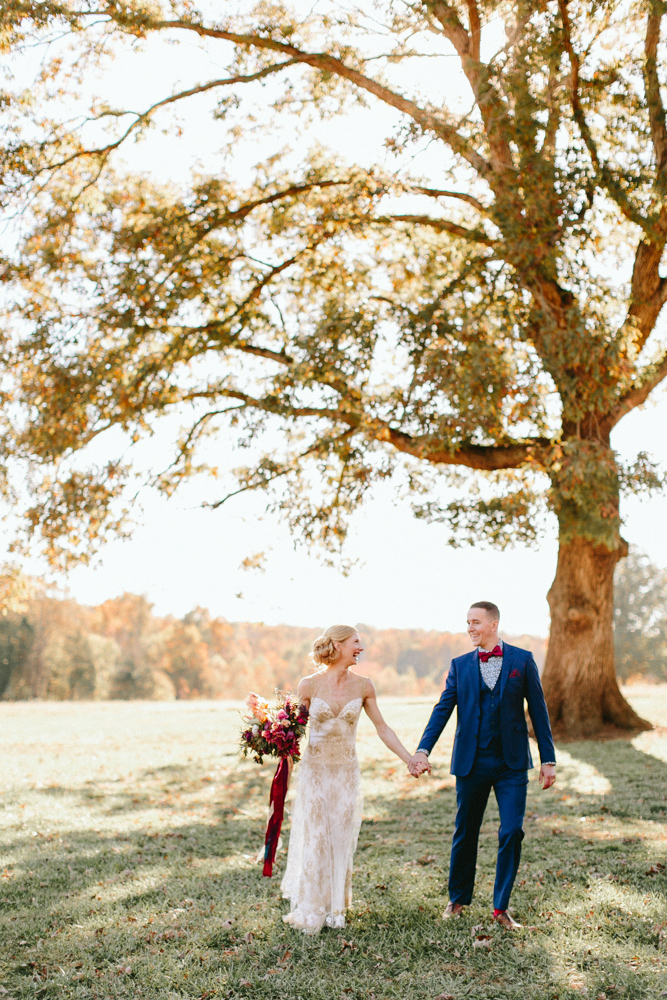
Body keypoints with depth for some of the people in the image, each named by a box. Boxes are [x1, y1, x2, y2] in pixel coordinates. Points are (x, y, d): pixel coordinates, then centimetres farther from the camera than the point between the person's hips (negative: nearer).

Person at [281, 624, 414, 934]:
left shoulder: (363, 686, -1)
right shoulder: (309, 685, -8)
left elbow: (382, 728, 6)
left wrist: (410, 760, 3)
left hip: (346, 772, 2)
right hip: (315, 770, -2)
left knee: (341, 840, 6)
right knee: (314, 838, 0)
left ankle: (335, 909, 22)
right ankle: (310, 911, 15)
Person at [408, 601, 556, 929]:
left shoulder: (522, 660, 1)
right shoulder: (460, 665, 5)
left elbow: (538, 709, 2)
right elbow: (442, 710, -2)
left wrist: (548, 758, -1)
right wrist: (423, 750, -15)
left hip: (511, 763, -1)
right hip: (472, 763, 1)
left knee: (511, 833, -6)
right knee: (465, 834, 10)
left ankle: (501, 907, 9)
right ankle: (457, 899, 29)